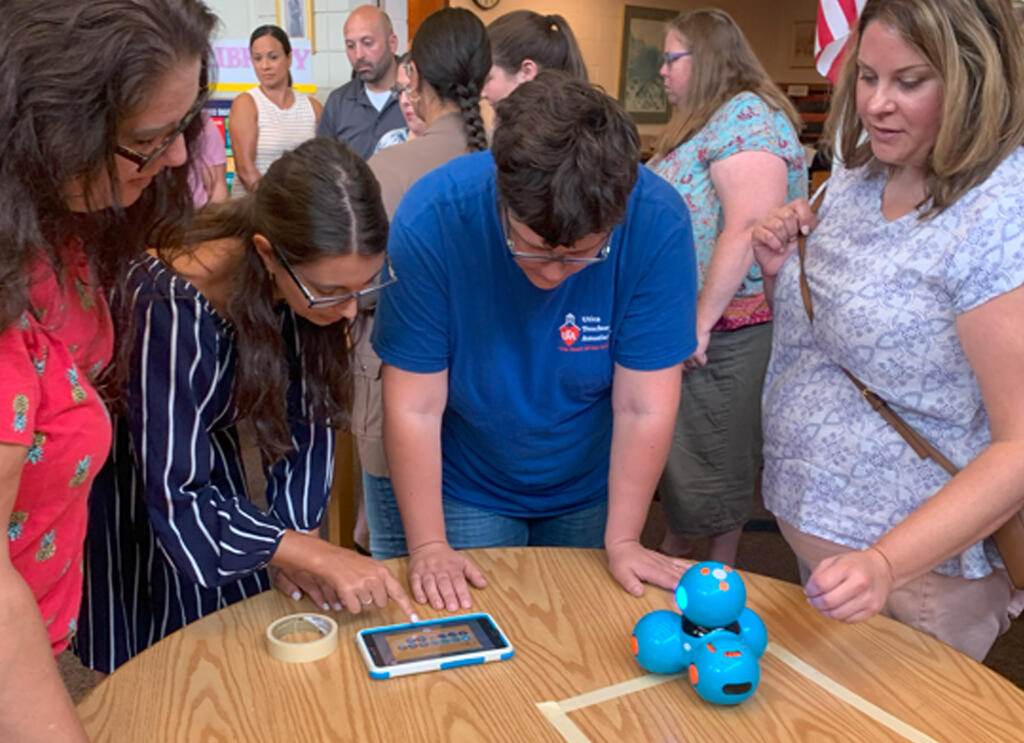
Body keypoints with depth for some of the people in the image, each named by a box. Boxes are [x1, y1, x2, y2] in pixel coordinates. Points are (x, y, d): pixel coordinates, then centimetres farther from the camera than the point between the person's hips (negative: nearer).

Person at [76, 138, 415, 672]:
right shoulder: (172, 312, -37)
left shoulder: (318, 285, -21)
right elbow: (175, 498, -32)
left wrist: (299, 538, -15)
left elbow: (307, 417, -9)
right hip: (132, 489, -5)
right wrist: (312, 554, -35)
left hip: (212, 467, 5)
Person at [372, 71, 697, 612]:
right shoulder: (431, 221, -28)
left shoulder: (657, 223, -26)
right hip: (465, 493, -1)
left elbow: (644, 407, -19)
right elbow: (414, 408, -22)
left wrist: (622, 542, -14)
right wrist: (428, 547, -19)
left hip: (590, 491, 2)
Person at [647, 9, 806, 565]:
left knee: (716, 455, 4)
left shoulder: (746, 115, -14)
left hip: (725, 329, -9)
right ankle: (673, 550, 33)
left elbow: (749, 228, -26)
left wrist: (702, 320, -25)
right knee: (673, 441, 17)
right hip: (677, 322, 9)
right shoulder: (703, 121, 17)